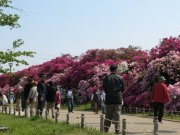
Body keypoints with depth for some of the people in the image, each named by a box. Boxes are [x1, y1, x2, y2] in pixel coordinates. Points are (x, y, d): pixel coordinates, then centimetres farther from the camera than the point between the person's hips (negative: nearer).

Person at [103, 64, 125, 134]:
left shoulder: (106, 78, -4)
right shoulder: (120, 78, -1)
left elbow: (104, 88, -3)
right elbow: (123, 89, 4)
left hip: (109, 99, 0)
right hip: (118, 99, 0)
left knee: (108, 115, 9)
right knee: (117, 115, 3)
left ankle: (105, 129, 12)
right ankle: (117, 130, 0)